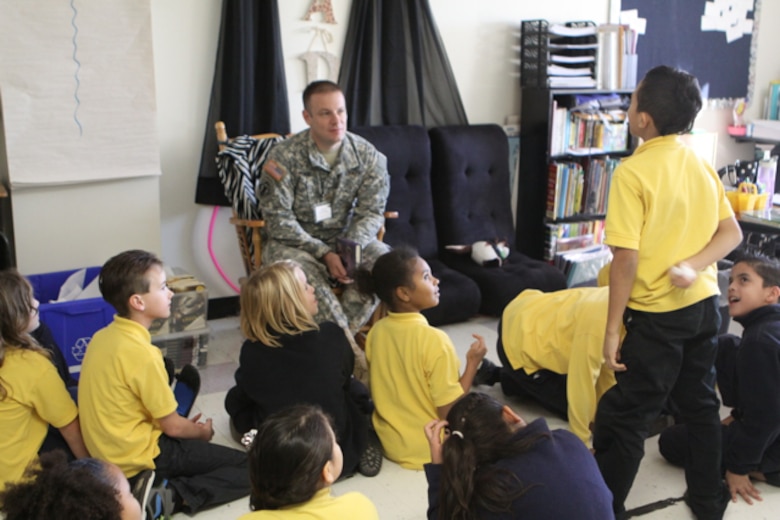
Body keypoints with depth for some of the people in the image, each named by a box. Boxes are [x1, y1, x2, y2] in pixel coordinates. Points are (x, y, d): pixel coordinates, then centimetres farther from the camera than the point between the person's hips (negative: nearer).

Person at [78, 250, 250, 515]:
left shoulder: (103, 336, 1)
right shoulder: (141, 352, -24)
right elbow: (173, 426, -14)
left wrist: (188, 426, 17)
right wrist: (201, 432, 7)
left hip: (109, 449, 9)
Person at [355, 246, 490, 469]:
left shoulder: (376, 332, -7)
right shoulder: (434, 340, -26)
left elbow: (381, 393, 4)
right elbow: (450, 412, -22)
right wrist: (473, 362, -14)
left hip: (389, 444, 6)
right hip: (430, 451, -6)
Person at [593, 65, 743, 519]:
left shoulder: (633, 172, -18)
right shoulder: (701, 164, 4)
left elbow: (627, 258, -21)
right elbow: (732, 233, 3)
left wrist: (612, 329, -15)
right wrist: (693, 267, -10)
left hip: (658, 314, -7)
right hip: (704, 304, 7)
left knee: (626, 416, 4)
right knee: (701, 404, 20)